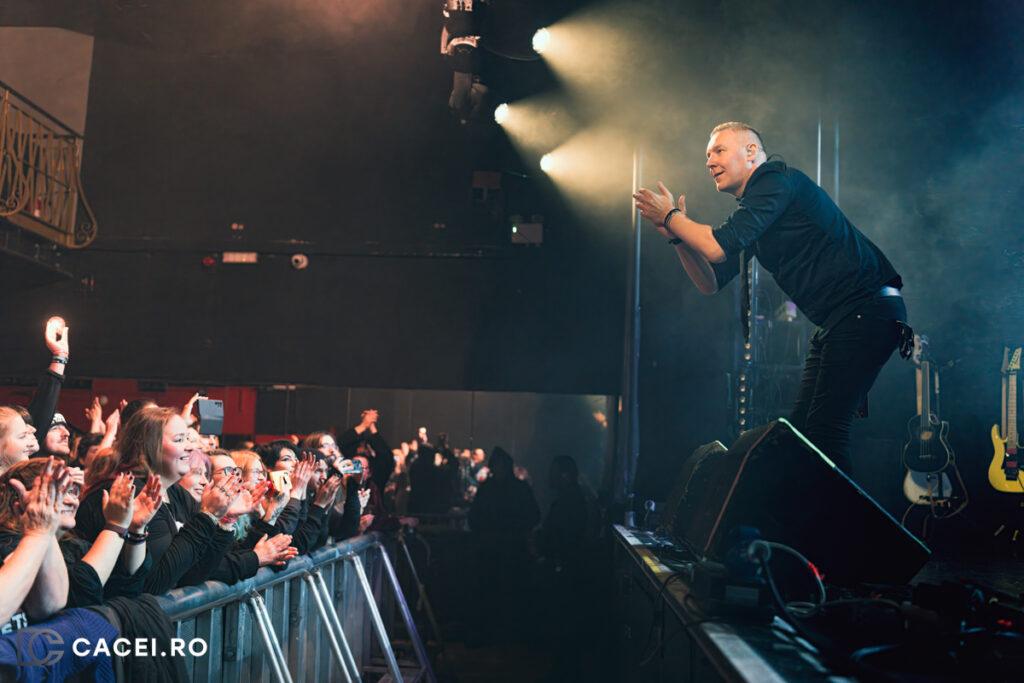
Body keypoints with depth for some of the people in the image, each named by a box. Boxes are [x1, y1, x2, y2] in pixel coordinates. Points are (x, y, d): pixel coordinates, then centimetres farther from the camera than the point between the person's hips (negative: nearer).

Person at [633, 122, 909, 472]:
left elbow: (718, 246, -20)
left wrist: (670, 216, -4)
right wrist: (676, 235, 6)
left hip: (865, 310, -10)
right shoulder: (751, 214, 19)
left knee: (824, 429, -15)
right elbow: (710, 283, 18)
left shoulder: (777, 180, -10)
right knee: (801, 429, 9)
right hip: (836, 321, 10)